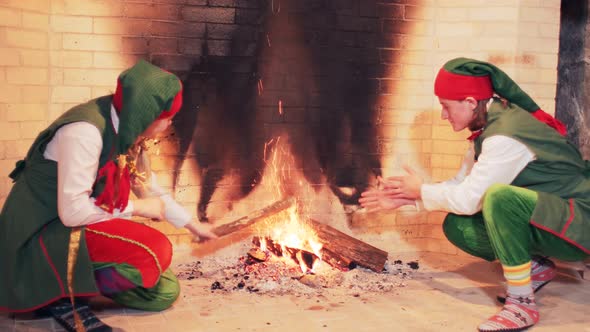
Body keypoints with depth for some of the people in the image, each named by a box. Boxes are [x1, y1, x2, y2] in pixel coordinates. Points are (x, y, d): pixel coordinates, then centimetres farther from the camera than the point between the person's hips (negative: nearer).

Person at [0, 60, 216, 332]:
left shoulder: (122, 130, 2)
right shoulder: (85, 132, -26)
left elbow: (149, 188, 17)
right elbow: (72, 211, -29)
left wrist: (192, 225, 24)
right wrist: (136, 207, -15)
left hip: (76, 228, 9)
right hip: (42, 234, -9)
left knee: (165, 291, 4)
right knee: (156, 250, -26)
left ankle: (71, 281, 10)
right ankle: (64, 296, -8)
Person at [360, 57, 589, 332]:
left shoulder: (505, 137, -25)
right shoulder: (487, 129, 5)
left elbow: (468, 199, -23)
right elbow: (460, 184, 13)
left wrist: (420, 191, -6)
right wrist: (403, 199, 8)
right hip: (542, 220, 9)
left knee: (499, 197, -36)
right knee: (456, 226, -1)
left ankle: (522, 304, -23)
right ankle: (535, 267, 9)